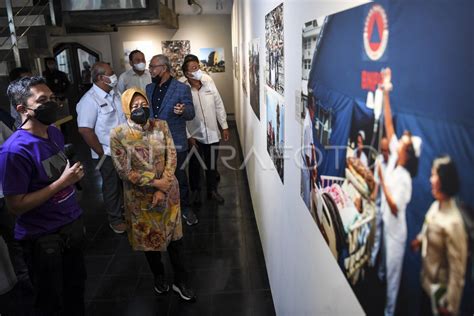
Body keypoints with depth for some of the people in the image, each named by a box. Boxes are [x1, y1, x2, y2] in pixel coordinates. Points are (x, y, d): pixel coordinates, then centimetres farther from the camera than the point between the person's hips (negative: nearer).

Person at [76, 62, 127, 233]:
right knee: (112, 187, 10)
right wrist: (102, 153, -17)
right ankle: (115, 219, 29)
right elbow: (85, 130, -23)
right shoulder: (90, 100, -19)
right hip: (108, 153, -7)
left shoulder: (114, 94, 5)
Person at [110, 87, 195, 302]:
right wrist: (156, 182, -17)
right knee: (148, 237, 17)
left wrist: (162, 190, -15)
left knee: (174, 236, 10)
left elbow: (172, 157, -8)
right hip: (140, 196, -1)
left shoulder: (161, 126, -5)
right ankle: (158, 276, 42)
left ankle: (180, 281, 28)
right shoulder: (118, 134, -12)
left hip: (168, 192, 1)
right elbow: (124, 171, -15)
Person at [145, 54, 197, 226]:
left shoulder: (182, 88, -8)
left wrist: (182, 111, -32)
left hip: (175, 142, -5)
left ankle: (184, 207, 28)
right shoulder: (149, 88, 9)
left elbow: (191, 114, -11)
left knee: (179, 177, 8)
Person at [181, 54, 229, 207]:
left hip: (212, 133, 2)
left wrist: (224, 126, 2)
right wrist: (188, 136, -11)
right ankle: (195, 191, 38)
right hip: (195, 135, -2)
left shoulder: (209, 83, -6)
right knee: (195, 165, 16)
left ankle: (212, 190, 37)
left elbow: (219, 105, 1)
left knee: (212, 165, 16)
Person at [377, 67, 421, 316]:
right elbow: (389, 124, -7)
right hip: (385, 226, 8)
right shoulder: (394, 157, -7)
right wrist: (386, 93, -11)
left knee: (392, 273, 11)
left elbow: (395, 208, -30)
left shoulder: (404, 178, -26)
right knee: (385, 269, 23)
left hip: (396, 231, -8)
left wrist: (382, 181, -35)